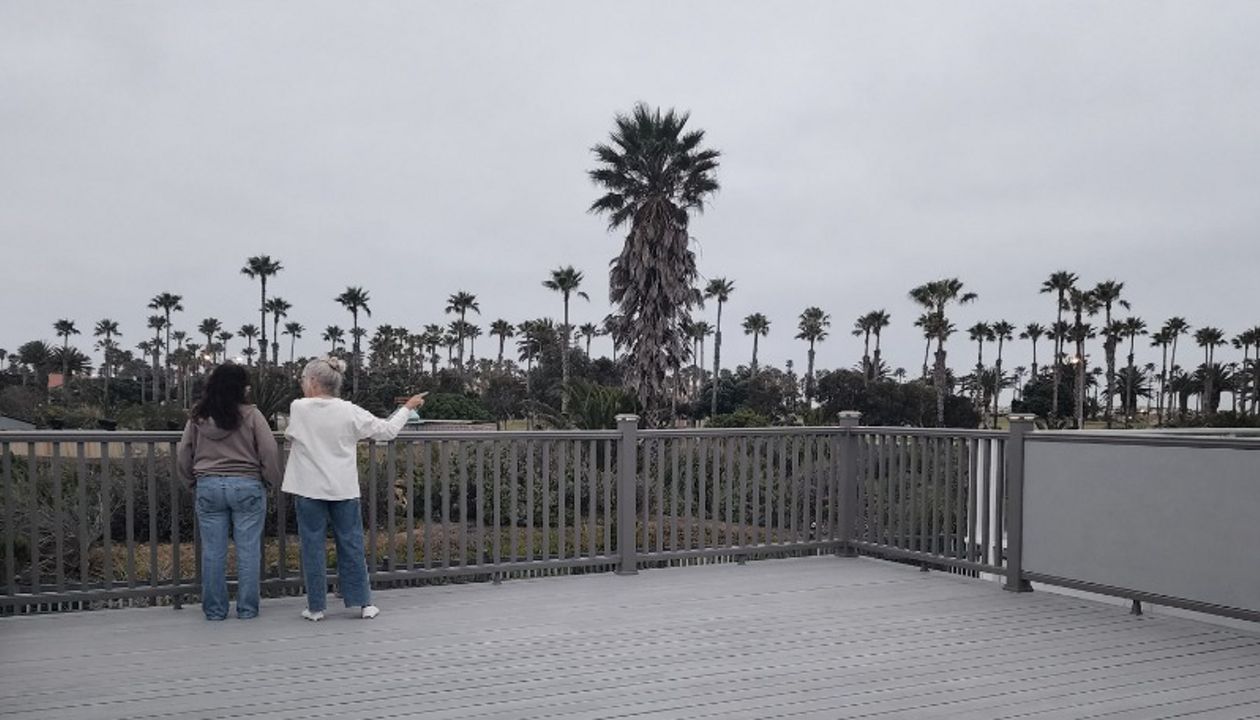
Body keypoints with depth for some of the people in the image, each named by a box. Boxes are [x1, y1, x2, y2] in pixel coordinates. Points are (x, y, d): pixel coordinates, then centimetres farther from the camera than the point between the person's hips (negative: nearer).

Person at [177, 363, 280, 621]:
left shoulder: (197, 418, 3)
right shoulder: (250, 415, -7)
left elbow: (184, 454, 10)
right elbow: (269, 451, -8)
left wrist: (193, 481, 22)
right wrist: (270, 480, 7)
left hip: (208, 487, 3)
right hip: (247, 486, -3)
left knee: (213, 551, 9)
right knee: (248, 549, 6)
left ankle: (214, 609, 16)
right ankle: (247, 608, 10)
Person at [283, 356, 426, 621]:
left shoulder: (298, 408, -7)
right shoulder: (350, 412, -5)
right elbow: (388, 430, 3)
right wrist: (407, 408, 18)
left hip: (309, 489, -1)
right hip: (343, 489, 1)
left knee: (312, 546, 6)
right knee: (351, 544, 10)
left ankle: (316, 606, 11)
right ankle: (363, 603, 14)